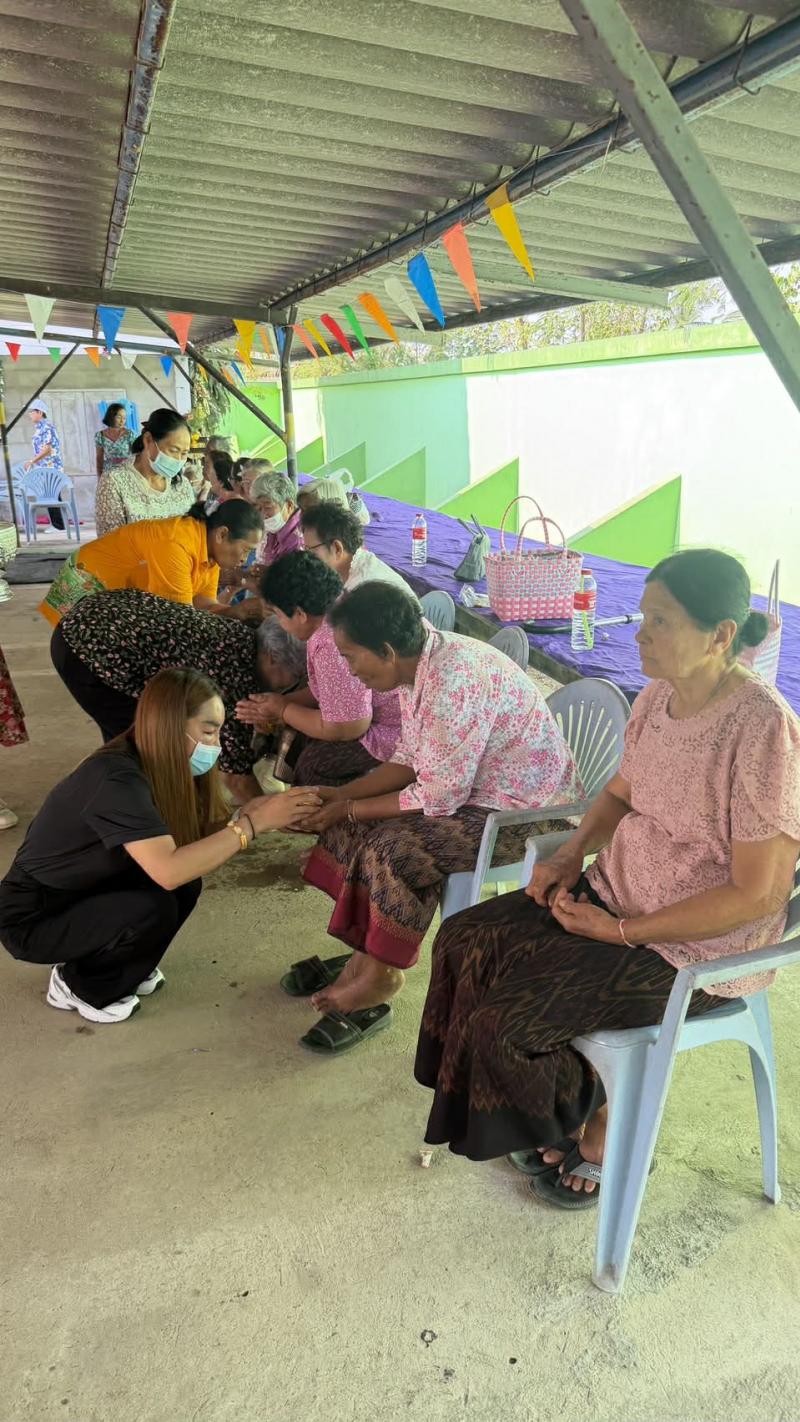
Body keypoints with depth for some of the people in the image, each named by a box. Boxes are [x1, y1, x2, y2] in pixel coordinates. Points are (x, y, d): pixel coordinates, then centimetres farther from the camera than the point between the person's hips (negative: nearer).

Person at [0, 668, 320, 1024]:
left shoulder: (156, 767, -5)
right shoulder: (116, 779, -31)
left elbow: (198, 844, -8)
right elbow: (169, 870, -41)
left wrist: (252, 815, -22)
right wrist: (252, 823, -37)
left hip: (86, 899, 8)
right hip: (31, 919, -8)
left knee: (186, 887, -10)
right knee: (154, 908, -26)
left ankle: (125, 971, 13)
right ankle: (78, 985, 1)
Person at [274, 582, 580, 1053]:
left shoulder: (454, 683, -31)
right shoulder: (419, 662, -2)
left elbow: (438, 799, -26)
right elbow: (411, 760, 7)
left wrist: (350, 809, -14)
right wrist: (340, 796, -3)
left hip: (528, 813, -9)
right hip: (469, 785, 10)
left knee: (395, 850, -24)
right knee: (359, 825, 0)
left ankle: (378, 976, -2)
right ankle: (365, 957, 9)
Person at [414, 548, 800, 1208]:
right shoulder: (659, 696, -2)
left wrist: (622, 931, -19)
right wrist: (570, 858, -2)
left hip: (697, 945, -8)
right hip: (616, 892, 8)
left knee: (510, 1015, -15)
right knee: (464, 942, -2)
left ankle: (599, 1131, 18)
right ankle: (548, 1122, 18)